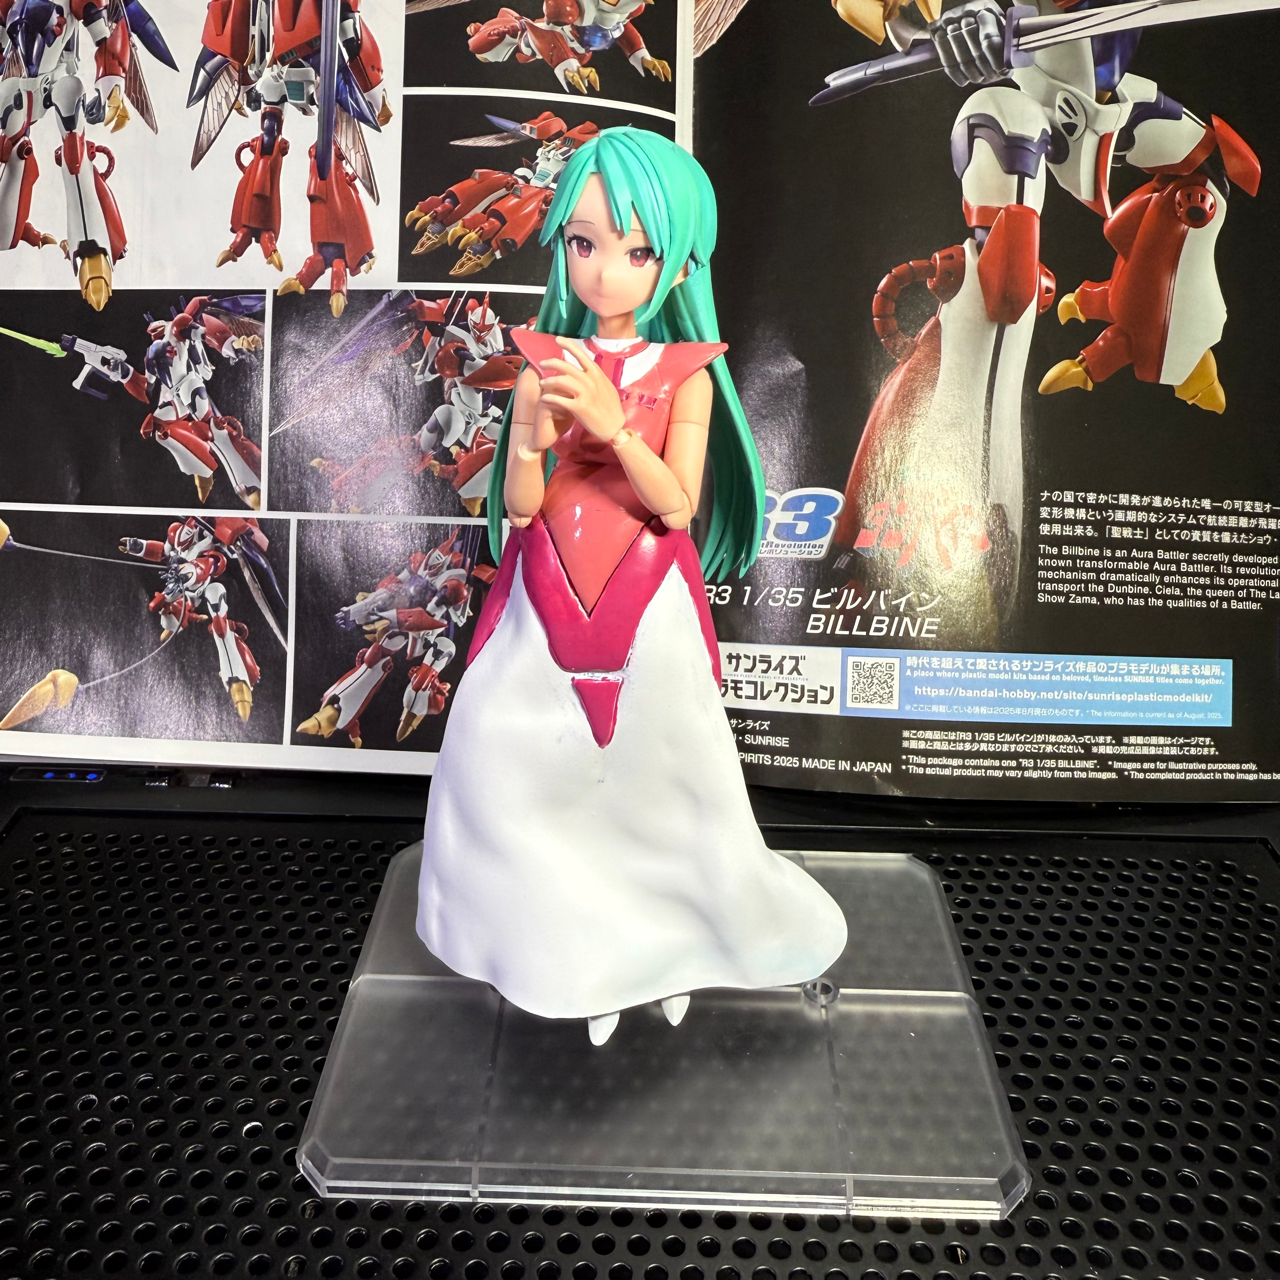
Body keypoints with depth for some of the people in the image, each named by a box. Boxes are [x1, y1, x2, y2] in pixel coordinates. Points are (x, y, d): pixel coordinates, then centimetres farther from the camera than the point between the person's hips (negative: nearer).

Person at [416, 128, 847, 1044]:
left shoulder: (686, 375, -3)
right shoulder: (543, 367, 0)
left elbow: (676, 505, -12)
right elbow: (519, 509, -4)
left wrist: (614, 425, -24)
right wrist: (532, 439, -23)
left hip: (645, 601, -2)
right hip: (550, 598, 2)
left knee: (652, 771, 2)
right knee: (501, 756, 1)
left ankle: (664, 939, 30)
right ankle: (563, 934, 24)